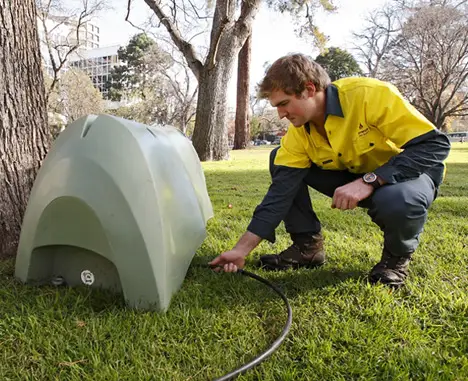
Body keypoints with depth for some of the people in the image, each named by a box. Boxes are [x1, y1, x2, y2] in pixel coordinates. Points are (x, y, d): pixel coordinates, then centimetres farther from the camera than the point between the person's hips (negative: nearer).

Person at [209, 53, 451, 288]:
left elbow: (435, 144, -28)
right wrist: (242, 249, -21)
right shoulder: (299, 132, -14)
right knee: (279, 160, -9)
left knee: (398, 200, -41)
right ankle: (308, 246, 0)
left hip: (407, 172, -4)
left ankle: (397, 256, -6)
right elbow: (281, 190, -17)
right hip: (352, 175, 5)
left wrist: (369, 181, -39)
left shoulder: (371, 95, -29)